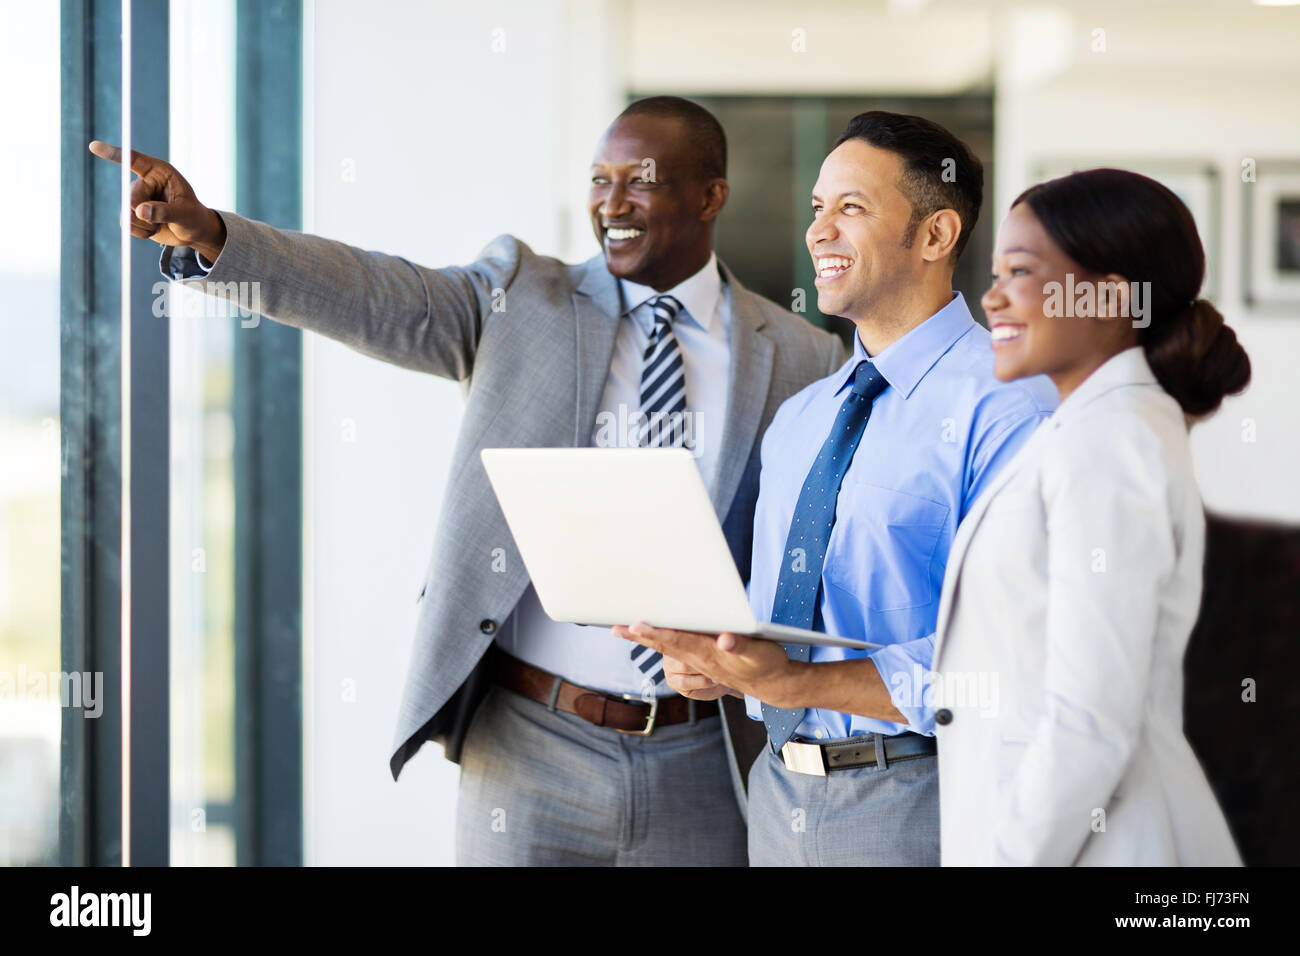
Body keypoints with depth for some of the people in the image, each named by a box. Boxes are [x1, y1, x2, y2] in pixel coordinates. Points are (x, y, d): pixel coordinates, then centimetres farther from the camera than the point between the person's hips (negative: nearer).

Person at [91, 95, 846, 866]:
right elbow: (374, 297, -10)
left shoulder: (801, 360, 5)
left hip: (704, 766, 1)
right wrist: (208, 235, -24)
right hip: (534, 751, 0)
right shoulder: (522, 301, 4)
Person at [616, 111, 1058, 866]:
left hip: (917, 803, -7)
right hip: (781, 794, 7)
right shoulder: (798, 420, 13)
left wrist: (793, 681, -24)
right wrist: (707, 659, -5)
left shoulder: (1005, 408, -13)